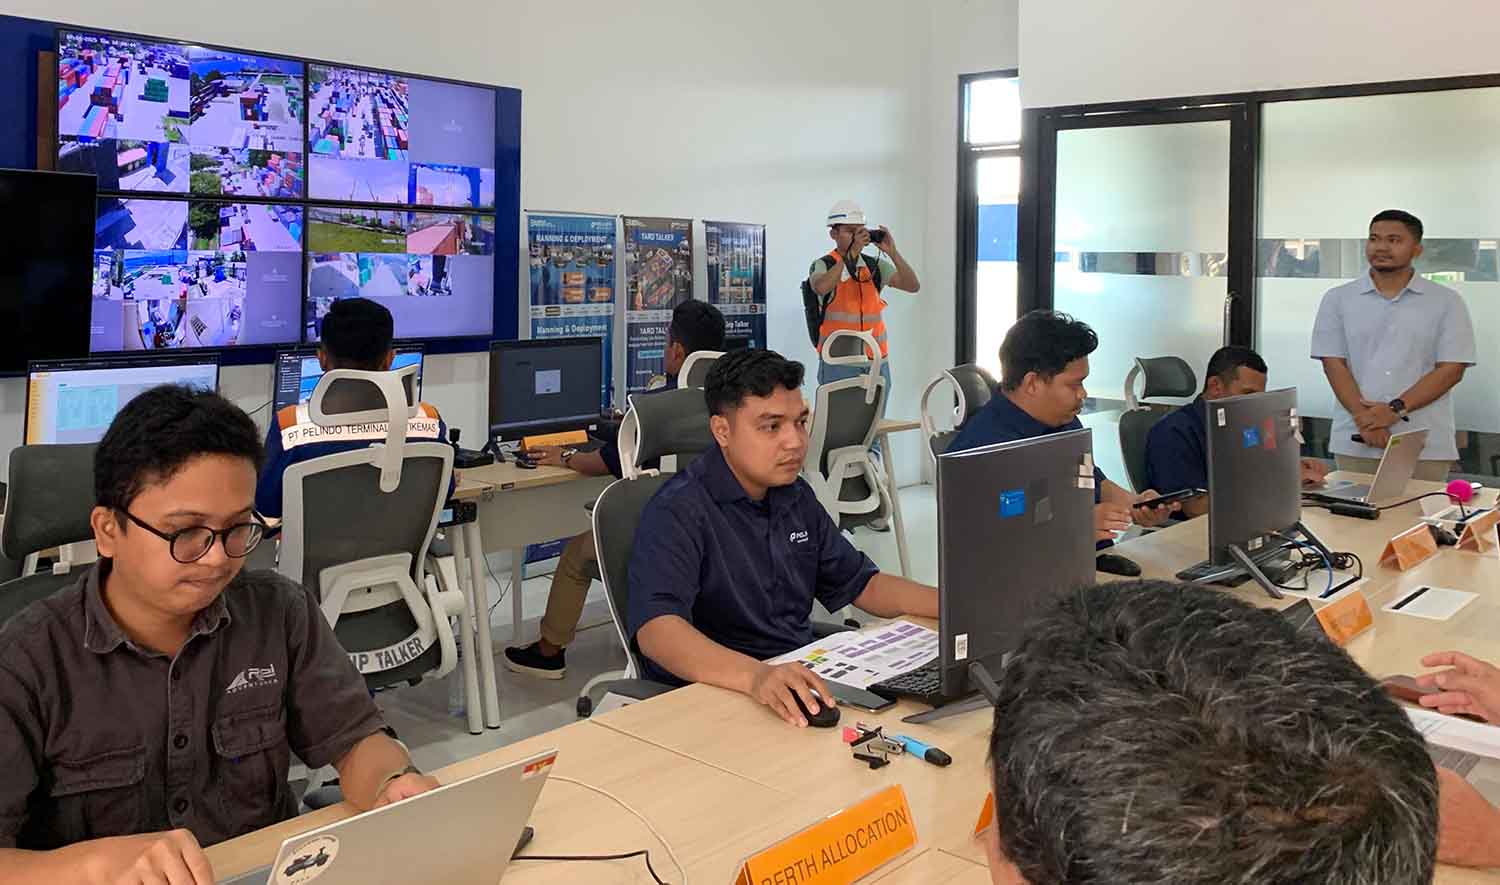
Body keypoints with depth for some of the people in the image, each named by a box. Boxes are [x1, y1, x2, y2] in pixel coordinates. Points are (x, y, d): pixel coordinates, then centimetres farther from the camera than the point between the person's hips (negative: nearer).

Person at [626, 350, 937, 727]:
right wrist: (756, 675, -47)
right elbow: (657, 629, -30)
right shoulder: (678, 512, -16)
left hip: (802, 680, 8)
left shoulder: (795, 496, 11)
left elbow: (863, 584, 19)